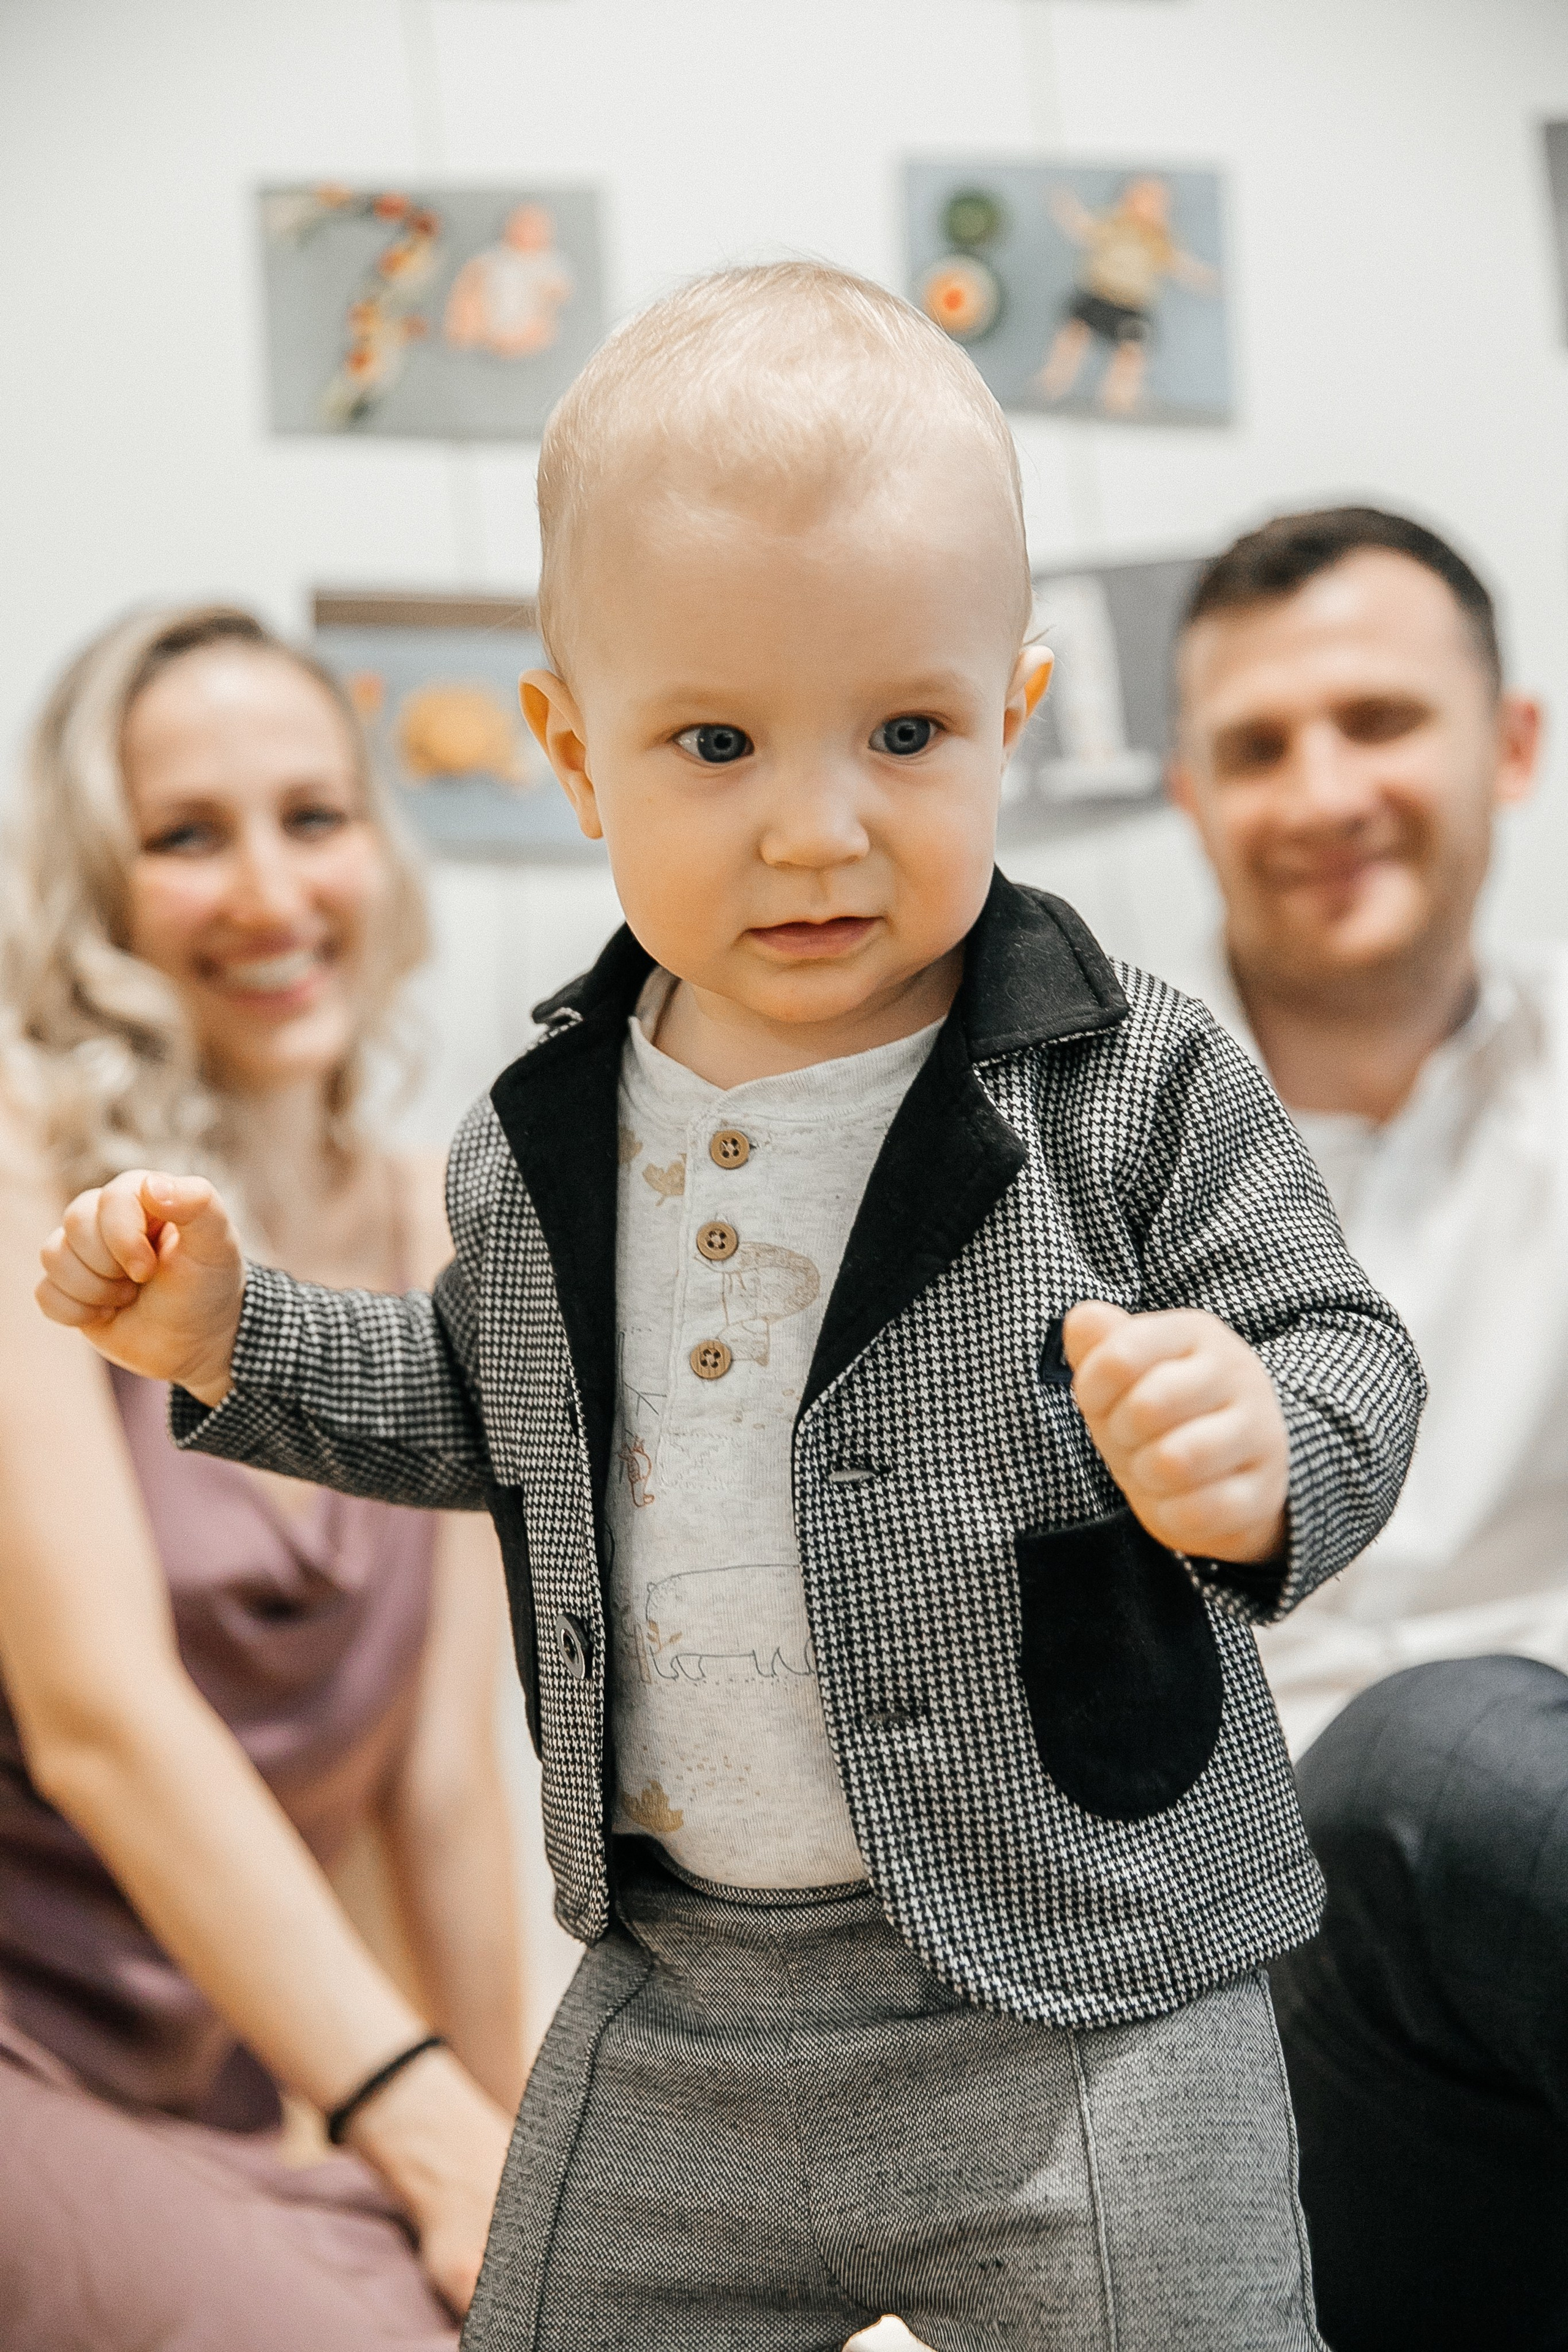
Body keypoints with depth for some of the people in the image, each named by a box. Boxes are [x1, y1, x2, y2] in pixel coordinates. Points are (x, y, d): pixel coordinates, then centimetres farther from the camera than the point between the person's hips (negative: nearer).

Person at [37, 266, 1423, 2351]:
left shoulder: (1130, 1086, -14)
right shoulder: (544, 1138, 1)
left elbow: (1341, 1361, -9)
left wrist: (1262, 1458, -31)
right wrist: (233, 1339, 7)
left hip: (1084, 2003, -4)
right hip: (677, 1995, 5)